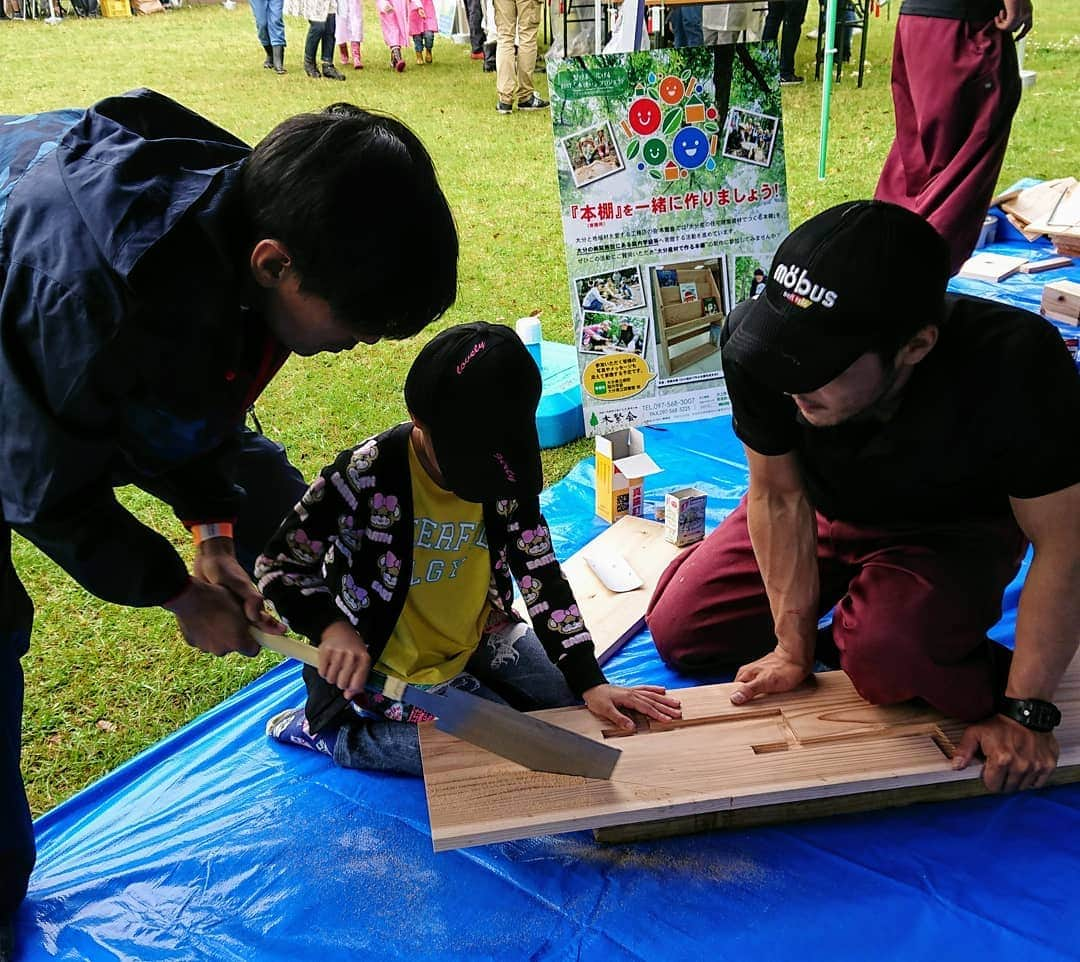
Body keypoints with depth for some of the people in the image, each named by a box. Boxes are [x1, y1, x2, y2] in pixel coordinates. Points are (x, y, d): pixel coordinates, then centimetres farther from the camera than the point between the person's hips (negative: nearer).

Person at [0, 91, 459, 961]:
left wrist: (212, 525, -7)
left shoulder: (254, 212, -24)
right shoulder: (80, 297, -47)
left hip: (121, 390, 7)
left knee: (269, 494, 10)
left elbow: (200, 393, -4)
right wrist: (176, 589, -17)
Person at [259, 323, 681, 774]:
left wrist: (590, 683, -16)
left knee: (575, 707, 4)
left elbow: (540, 573, -10)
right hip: (398, 664, -6)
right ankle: (330, 728, 0)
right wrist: (332, 628, -36)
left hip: (481, 636, 6)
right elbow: (279, 564, -18)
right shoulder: (366, 474, -27)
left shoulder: (507, 470, -12)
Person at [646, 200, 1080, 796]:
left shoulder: (1015, 363, -40)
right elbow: (779, 497, -17)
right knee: (676, 631, 2)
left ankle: (991, 688, 0)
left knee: (884, 656, -34)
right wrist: (794, 647, -11)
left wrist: (1023, 713, -22)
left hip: (955, 531, -3)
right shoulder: (753, 341, -32)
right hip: (824, 510, 4)